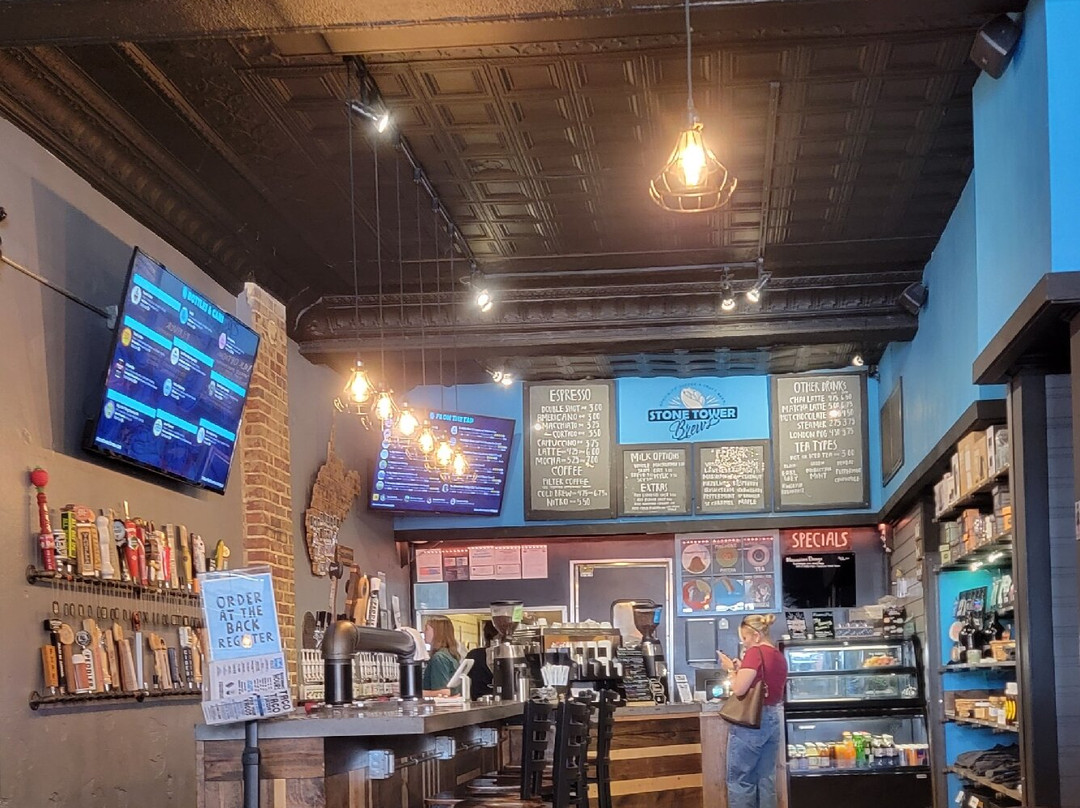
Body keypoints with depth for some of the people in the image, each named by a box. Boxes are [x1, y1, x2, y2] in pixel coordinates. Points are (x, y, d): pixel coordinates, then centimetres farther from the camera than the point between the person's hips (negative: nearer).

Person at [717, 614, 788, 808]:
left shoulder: (755, 653, -13)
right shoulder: (780, 657, 11)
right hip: (772, 720, 8)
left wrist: (731, 669, -3)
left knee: (740, 779, 0)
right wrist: (742, 669, 14)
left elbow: (739, 689, -19)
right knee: (766, 778, 10)